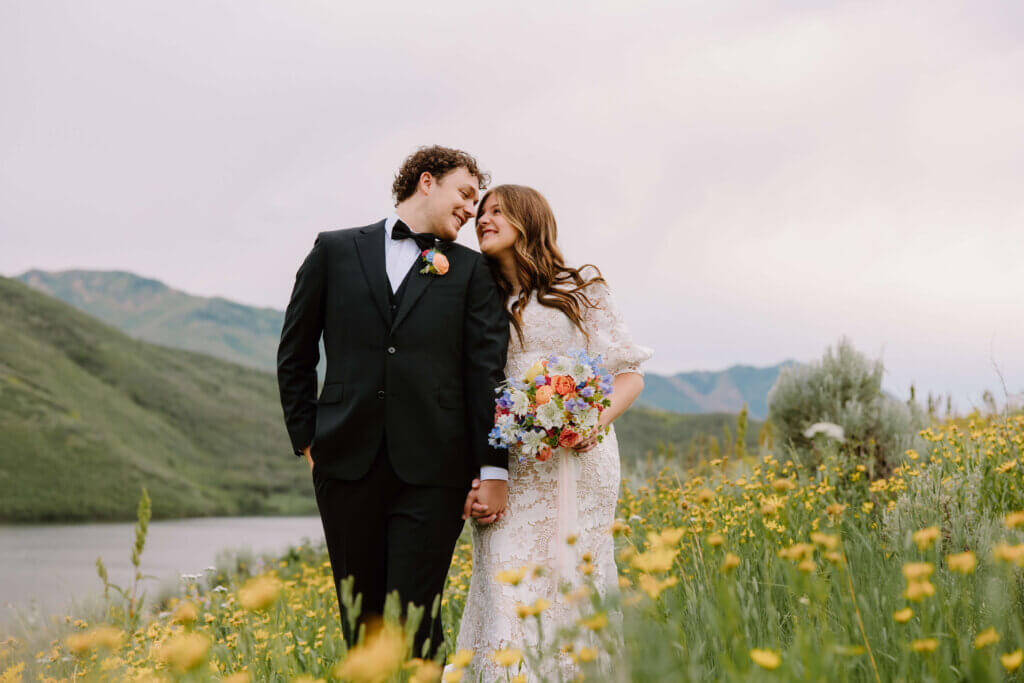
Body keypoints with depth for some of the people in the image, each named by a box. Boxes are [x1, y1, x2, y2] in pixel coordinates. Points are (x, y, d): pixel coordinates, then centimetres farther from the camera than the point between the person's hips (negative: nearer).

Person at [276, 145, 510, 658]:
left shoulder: (471, 270, 10)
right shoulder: (335, 250, 10)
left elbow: (488, 370, 3)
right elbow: (295, 354, 14)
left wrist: (494, 469, -3)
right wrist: (306, 440, 9)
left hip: (431, 468, -1)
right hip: (348, 462, 1)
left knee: (415, 613, -6)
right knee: (360, 616, 9)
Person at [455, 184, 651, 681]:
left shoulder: (581, 289, 9)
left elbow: (629, 376, 6)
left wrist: (597, 421, -15)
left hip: (576, 462, -2)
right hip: (508, 469, 2)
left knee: (572, 588, -6)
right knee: (509, 598, -7)